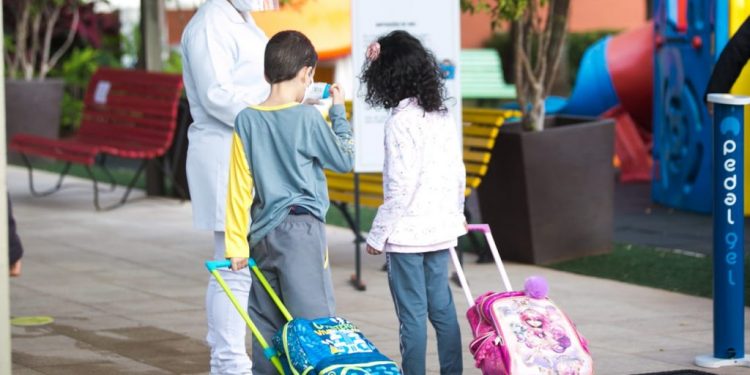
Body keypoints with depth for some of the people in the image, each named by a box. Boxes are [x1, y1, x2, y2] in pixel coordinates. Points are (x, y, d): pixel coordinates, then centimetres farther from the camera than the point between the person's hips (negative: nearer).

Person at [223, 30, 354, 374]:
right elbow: (345, 159, 5)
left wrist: (236, 242, 8)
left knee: (267, 324, 11)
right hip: (301, 229, -5)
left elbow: (239, 187, 4)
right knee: (313, 321, -5)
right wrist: (339, 111, 16)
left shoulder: (247, 120, 3)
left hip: (263, 233, 5)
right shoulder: (308, 117, -9)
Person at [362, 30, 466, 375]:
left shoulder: (400, 122, -16)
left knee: (412, 315, -1)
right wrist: (456, 211, 29)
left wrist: (377, 235, -11)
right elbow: (458, 173, 13)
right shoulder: (442, 116, 7)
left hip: (407, 232, -7)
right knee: (442, 308, 14)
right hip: (442, 227, 7)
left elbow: (400, 187, -18)